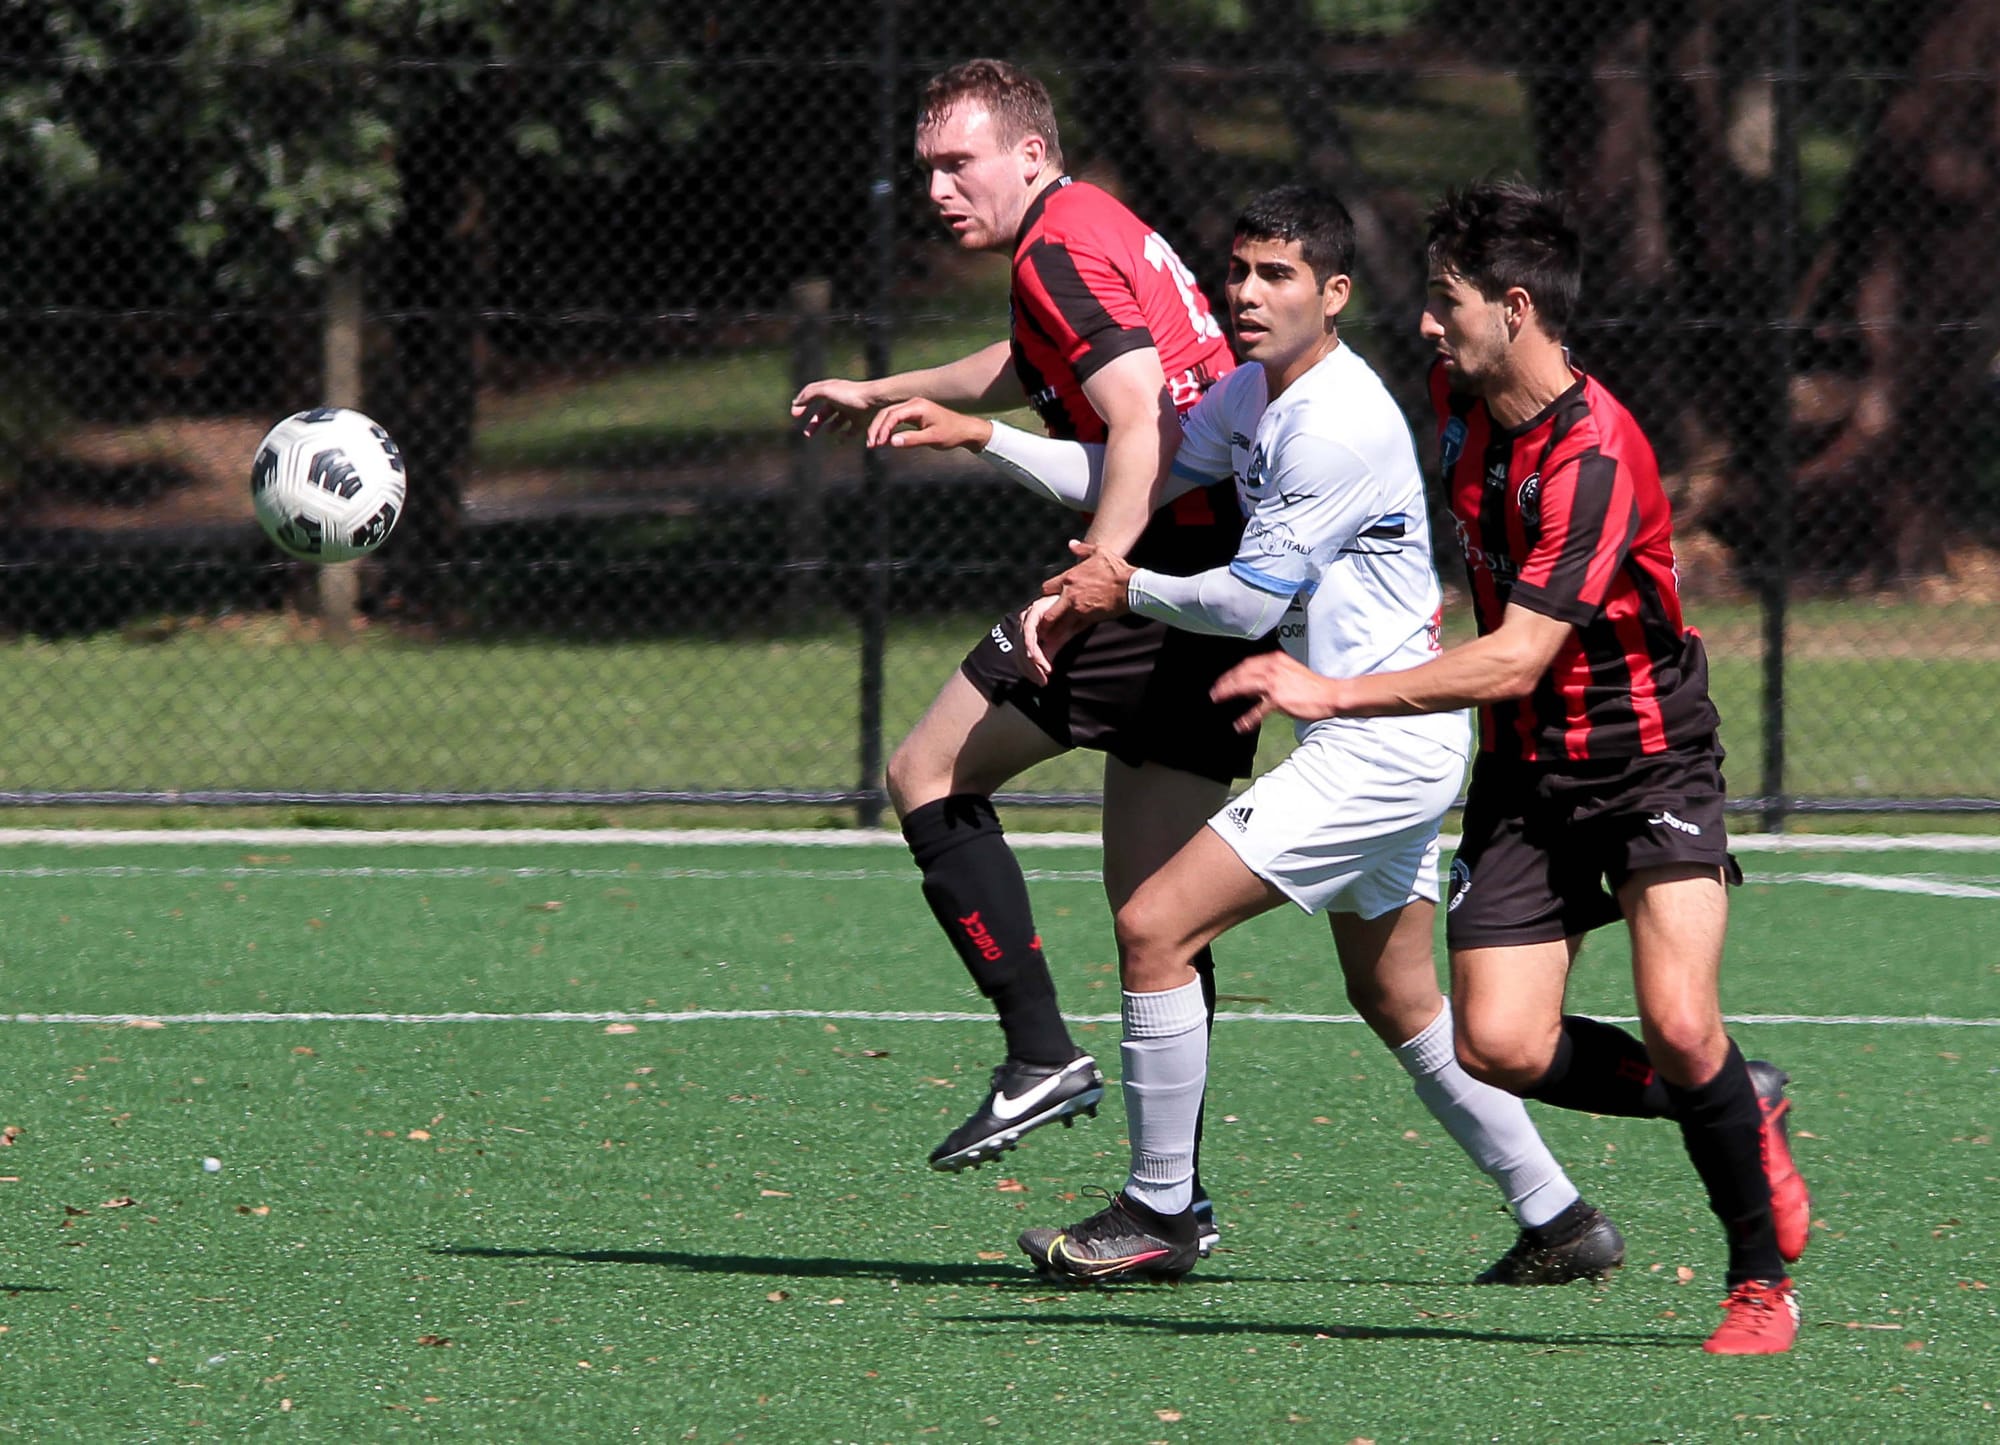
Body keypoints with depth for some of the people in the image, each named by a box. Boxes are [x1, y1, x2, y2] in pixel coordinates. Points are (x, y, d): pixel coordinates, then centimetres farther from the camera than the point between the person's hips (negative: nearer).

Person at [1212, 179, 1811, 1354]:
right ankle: (1742, 1110, 17)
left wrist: (1334, 694, -30)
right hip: (1526, 774, 7)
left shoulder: (1595, 453, -25)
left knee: (1680, 1024, -22)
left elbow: (1517, 659, -29)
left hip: (1650, 761, -7)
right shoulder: (1464, 402, 0)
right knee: (1502, 1047, -8)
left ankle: (1764, 1278, 0)